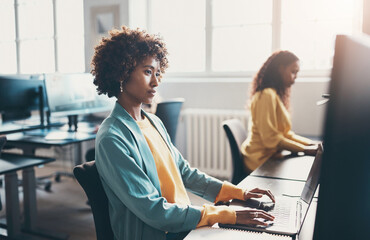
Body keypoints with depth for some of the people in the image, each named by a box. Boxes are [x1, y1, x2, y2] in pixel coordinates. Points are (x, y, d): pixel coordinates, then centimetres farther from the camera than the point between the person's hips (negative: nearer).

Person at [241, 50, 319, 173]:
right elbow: (271, 139, -20)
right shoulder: (267, 95, -16)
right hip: (261, 161, -9)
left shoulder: (278, 94, 15)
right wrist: (305, 149, -15)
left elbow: (285, 134, 15)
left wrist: (311, 144, 4)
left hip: (271, 155, 9)